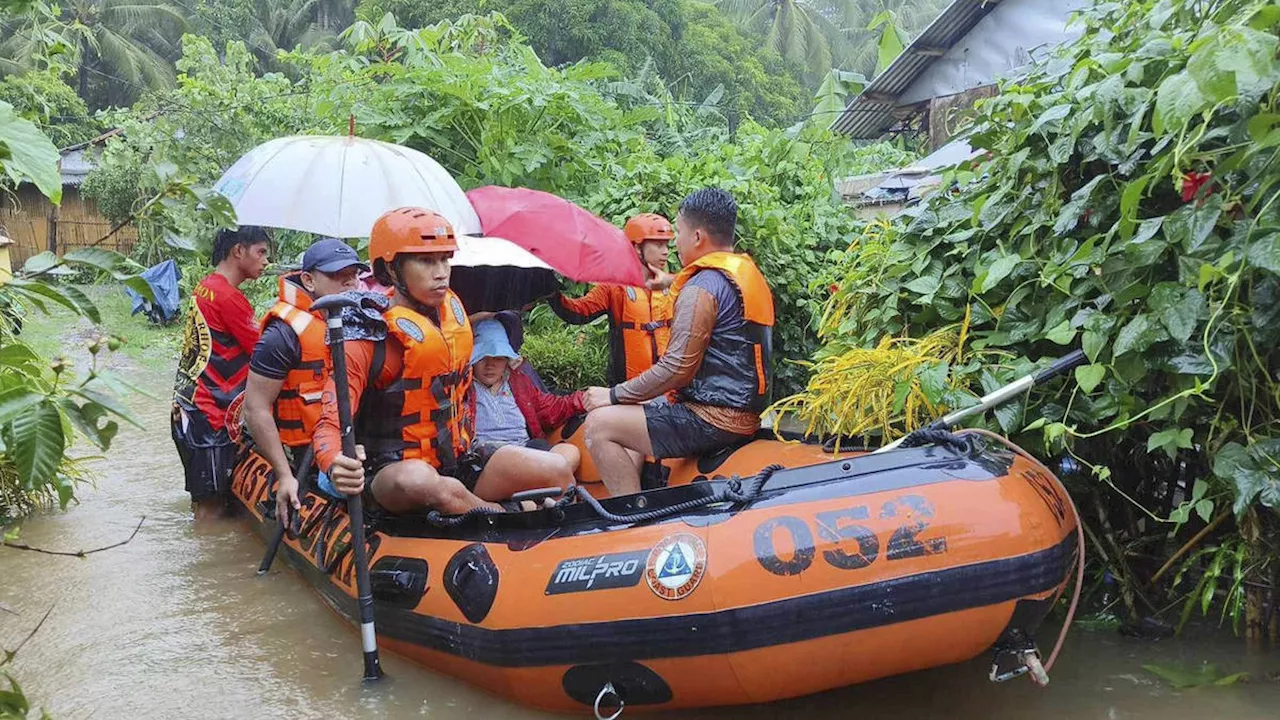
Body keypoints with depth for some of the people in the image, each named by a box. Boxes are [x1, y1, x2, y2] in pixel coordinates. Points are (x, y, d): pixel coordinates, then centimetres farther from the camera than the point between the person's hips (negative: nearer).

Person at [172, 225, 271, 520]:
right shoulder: (228, 296, -16)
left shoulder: (205, 287, 13)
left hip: (188, 406, 9)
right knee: (212, 504, -3)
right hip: (209, 415, -9)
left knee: (208, 500, 15)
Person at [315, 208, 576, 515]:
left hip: (456, 463, 6)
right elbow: (331, 422, -23)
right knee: (421, 481, -41)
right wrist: (336, 465, -45)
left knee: (557, 470, -12)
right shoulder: (370, 338, -15)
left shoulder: (453, 308, 5)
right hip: (391, 475, -6)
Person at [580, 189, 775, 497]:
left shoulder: (702, 287, -16)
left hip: (714, 421, -11)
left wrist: (613, 395, -10)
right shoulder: (752, 275, 14)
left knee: (599, 424, -8)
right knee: (635, 412, 27)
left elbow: (676, 370, -20)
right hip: (747, 412, 11)